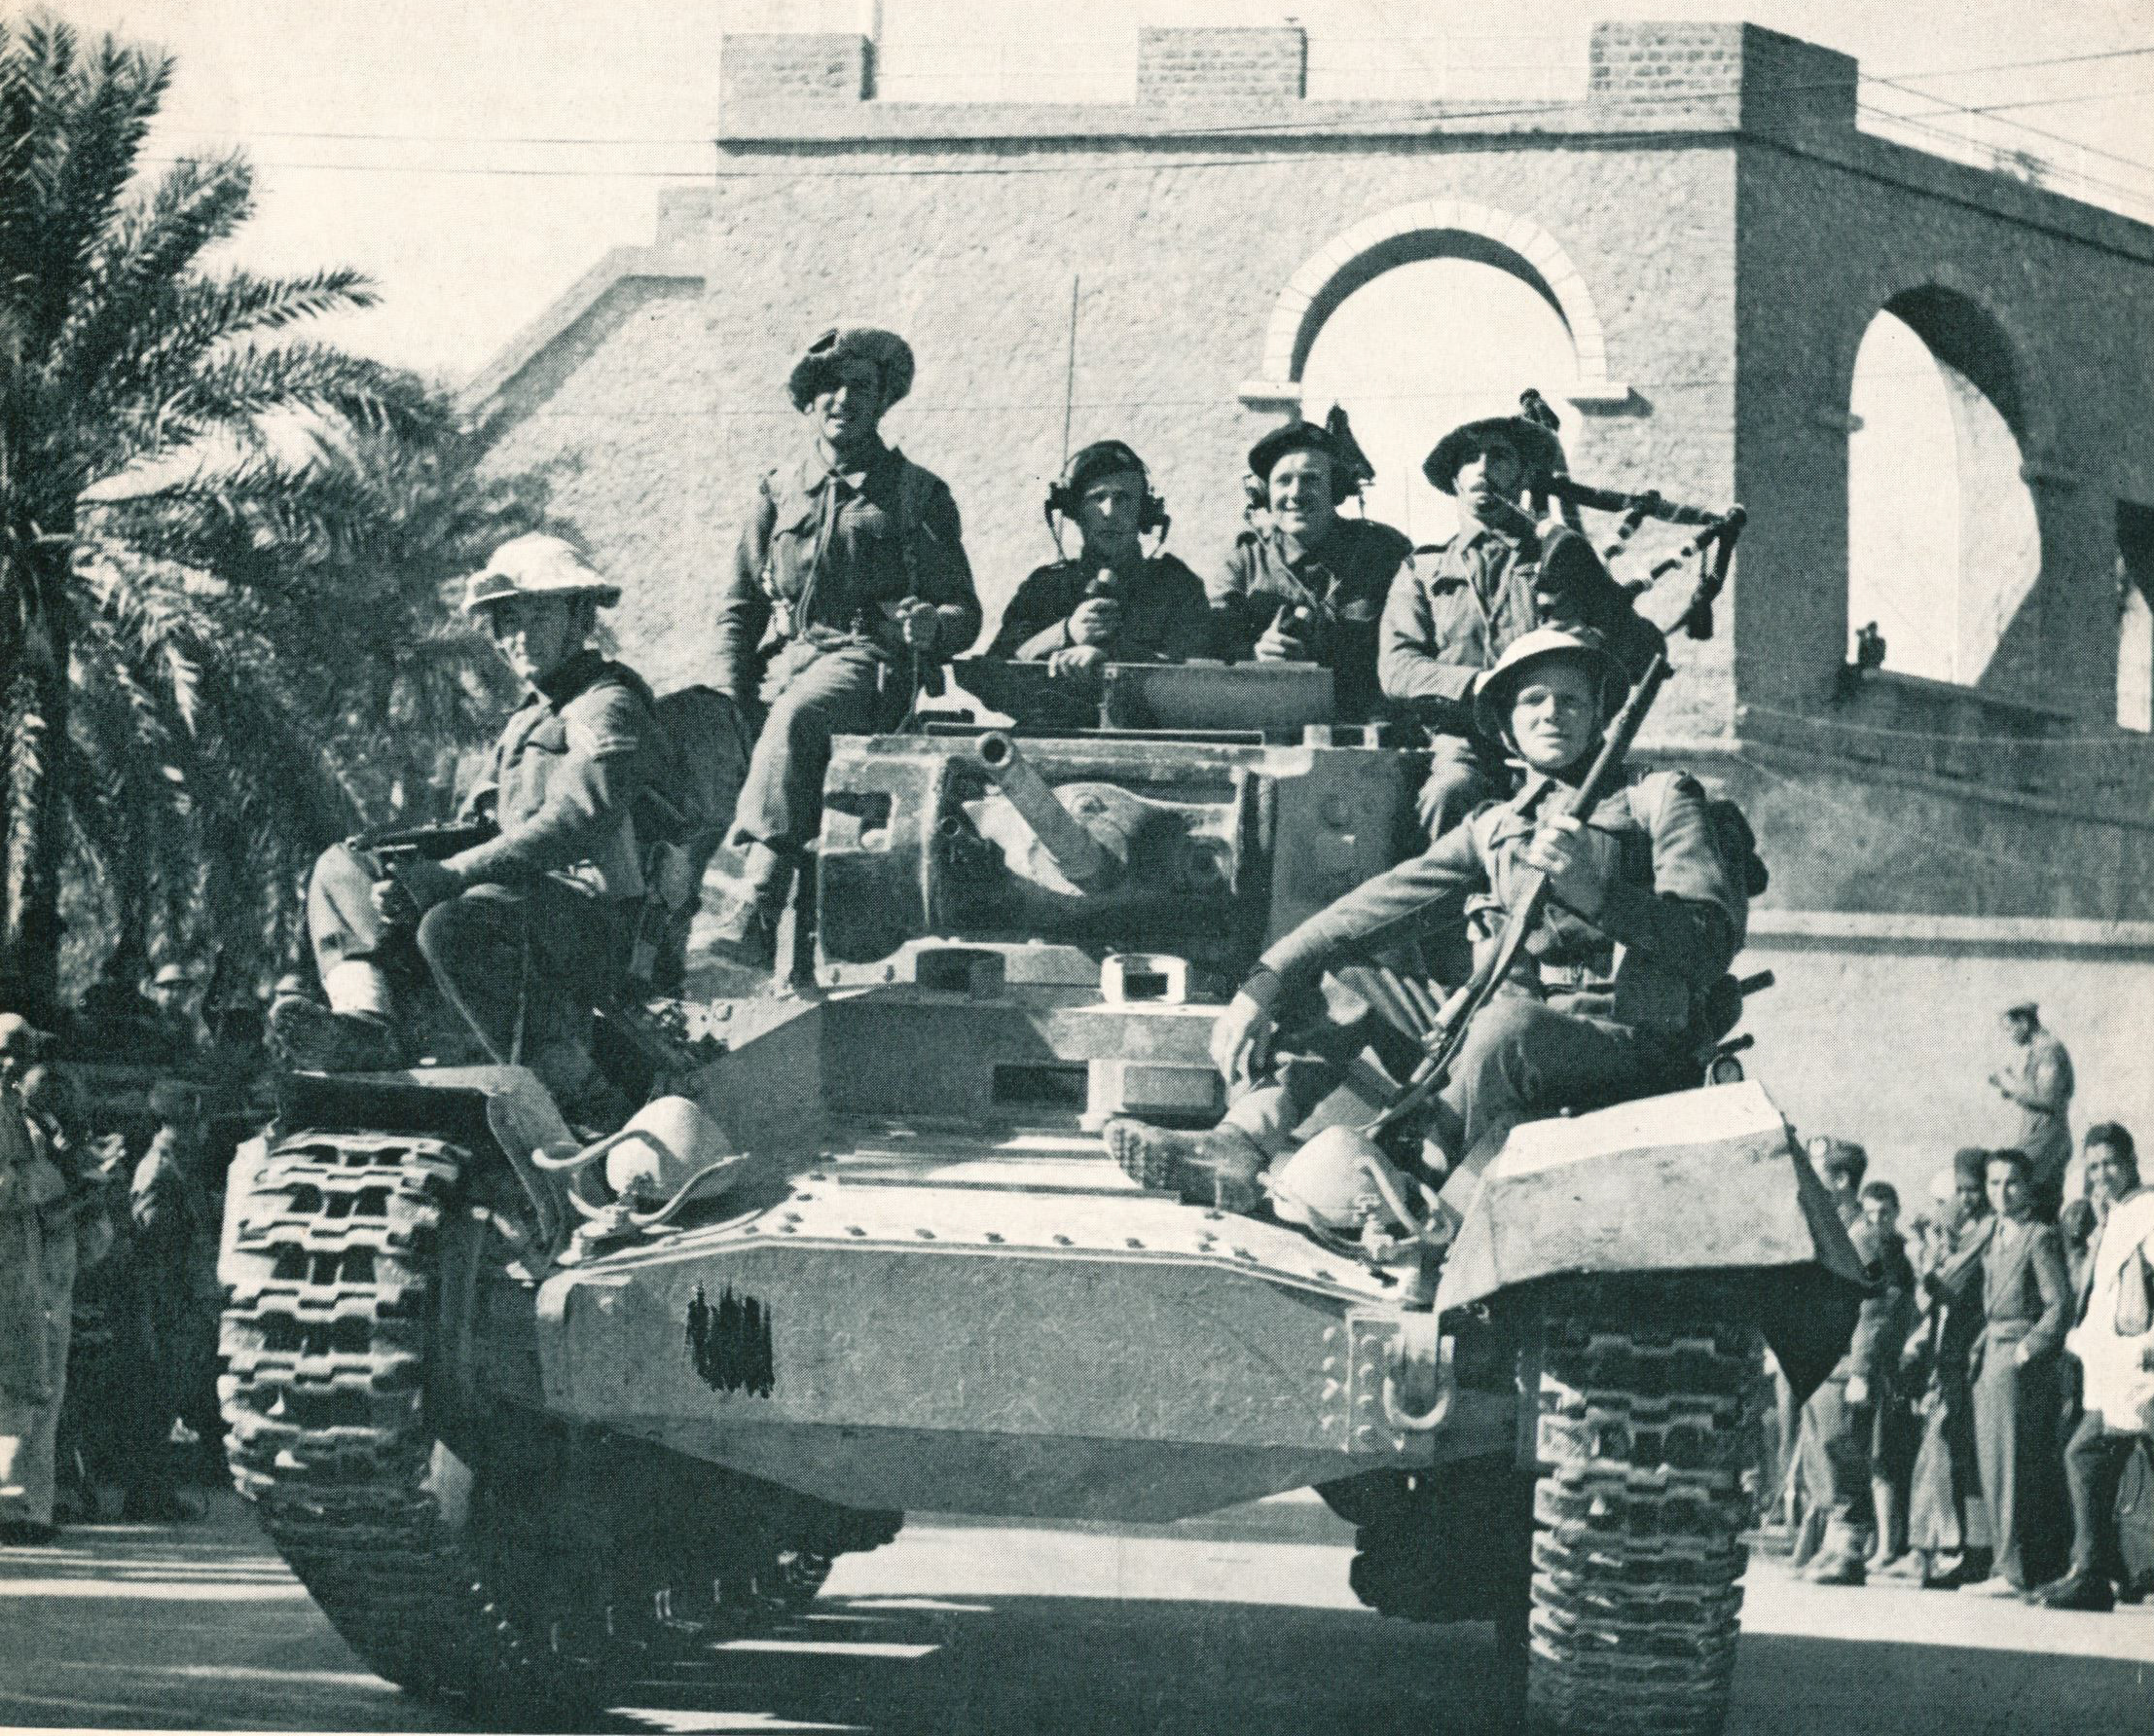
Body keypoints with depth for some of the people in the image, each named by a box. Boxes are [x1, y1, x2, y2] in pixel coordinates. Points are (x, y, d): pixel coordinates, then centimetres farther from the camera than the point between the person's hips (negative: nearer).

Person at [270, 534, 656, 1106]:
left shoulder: (609, 706, -3)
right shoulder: (529, 718, 29)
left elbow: (580, 818, -20)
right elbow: (484, 830, 23)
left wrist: (453, 875, -26)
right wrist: (414, 869, 1)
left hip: (593, 918, -10)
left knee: (456, 923, -39)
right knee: (342, 870, 3)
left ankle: (565, 1079, -27)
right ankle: (371, 1019, -24)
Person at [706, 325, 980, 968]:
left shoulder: (919, 494, 11)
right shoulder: (779, 491, 18)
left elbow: (966, 614, 10)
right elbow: (737, 607, 18)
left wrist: (932, 625, -15)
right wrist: (734, 703, 3)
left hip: (871, 665, -6)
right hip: (784, 662, 6)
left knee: (796, 715, -37)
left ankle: (755, 910, -49)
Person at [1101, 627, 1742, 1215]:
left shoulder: (1659, 800, 5)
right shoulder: (1493, 831, 20)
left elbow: (1715, 937, -8)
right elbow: (1383, 906, 8)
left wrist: (1593, 890, -24)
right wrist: (1262, 987, -6)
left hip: (1631, 1042, -6)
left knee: (1509, 1025, -37)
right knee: (1335, 979, -3)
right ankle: (1243, 1143, -27)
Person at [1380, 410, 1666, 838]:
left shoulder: (1563, 553, 22)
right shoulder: (1422, 573, 21)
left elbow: (1647, 651, 15)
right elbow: (1397, 669, 5)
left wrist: (1584, 638, -6)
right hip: (1465, 744, 0)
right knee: (1449, 795, -36)